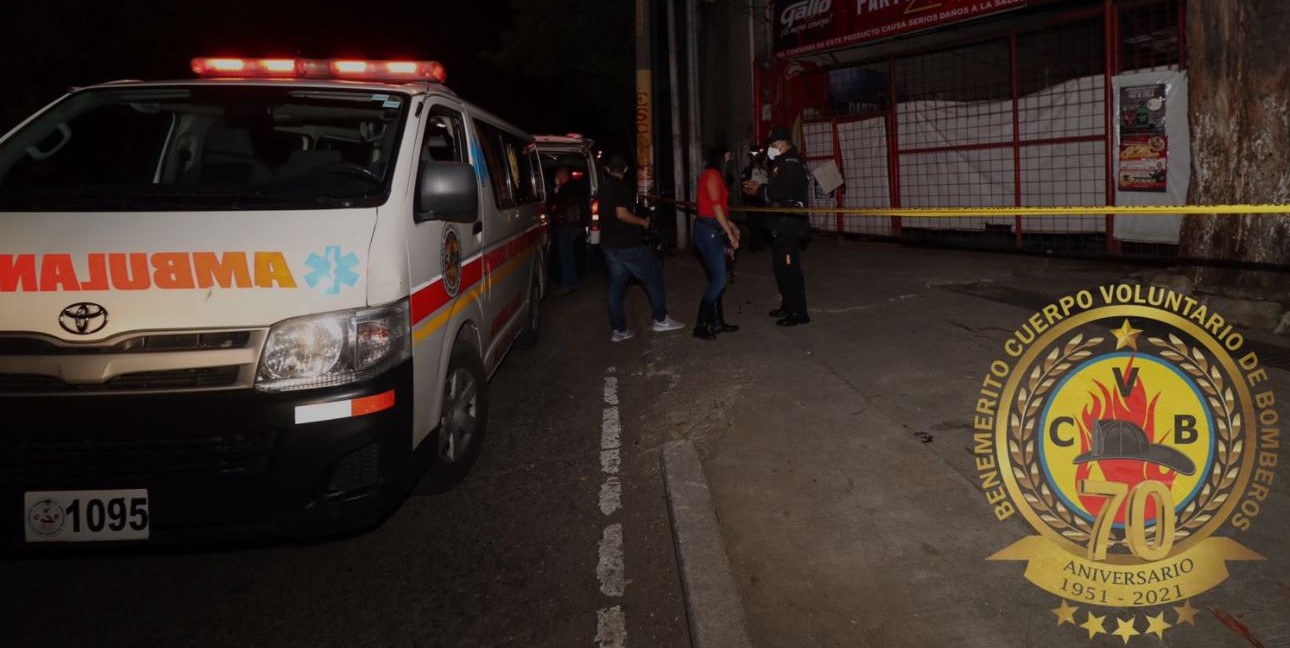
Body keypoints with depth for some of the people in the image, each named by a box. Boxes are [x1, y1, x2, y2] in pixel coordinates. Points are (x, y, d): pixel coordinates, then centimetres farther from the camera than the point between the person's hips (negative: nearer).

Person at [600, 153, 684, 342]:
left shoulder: (604, 188, 14)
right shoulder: (621, 186, -13)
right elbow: (622, 213, -23)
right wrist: (643, 222, -10)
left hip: (609, 244, 9)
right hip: (627, 244, -8)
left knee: (616, 286, 9)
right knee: (654, 276, 6)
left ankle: (619, 330, 10)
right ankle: (660, 320, 10)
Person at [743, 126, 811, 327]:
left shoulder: (791, 164, -16)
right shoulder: (784, 163, 18)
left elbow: (781, 192, -25)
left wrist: (759, 190, -12)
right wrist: (761, 188, 4)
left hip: (789, 226, -11)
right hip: (781, 225, 11)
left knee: (789, 268, -9)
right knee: (780, 266, 17)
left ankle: (799, 312, -4)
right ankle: (788, 306, 28)